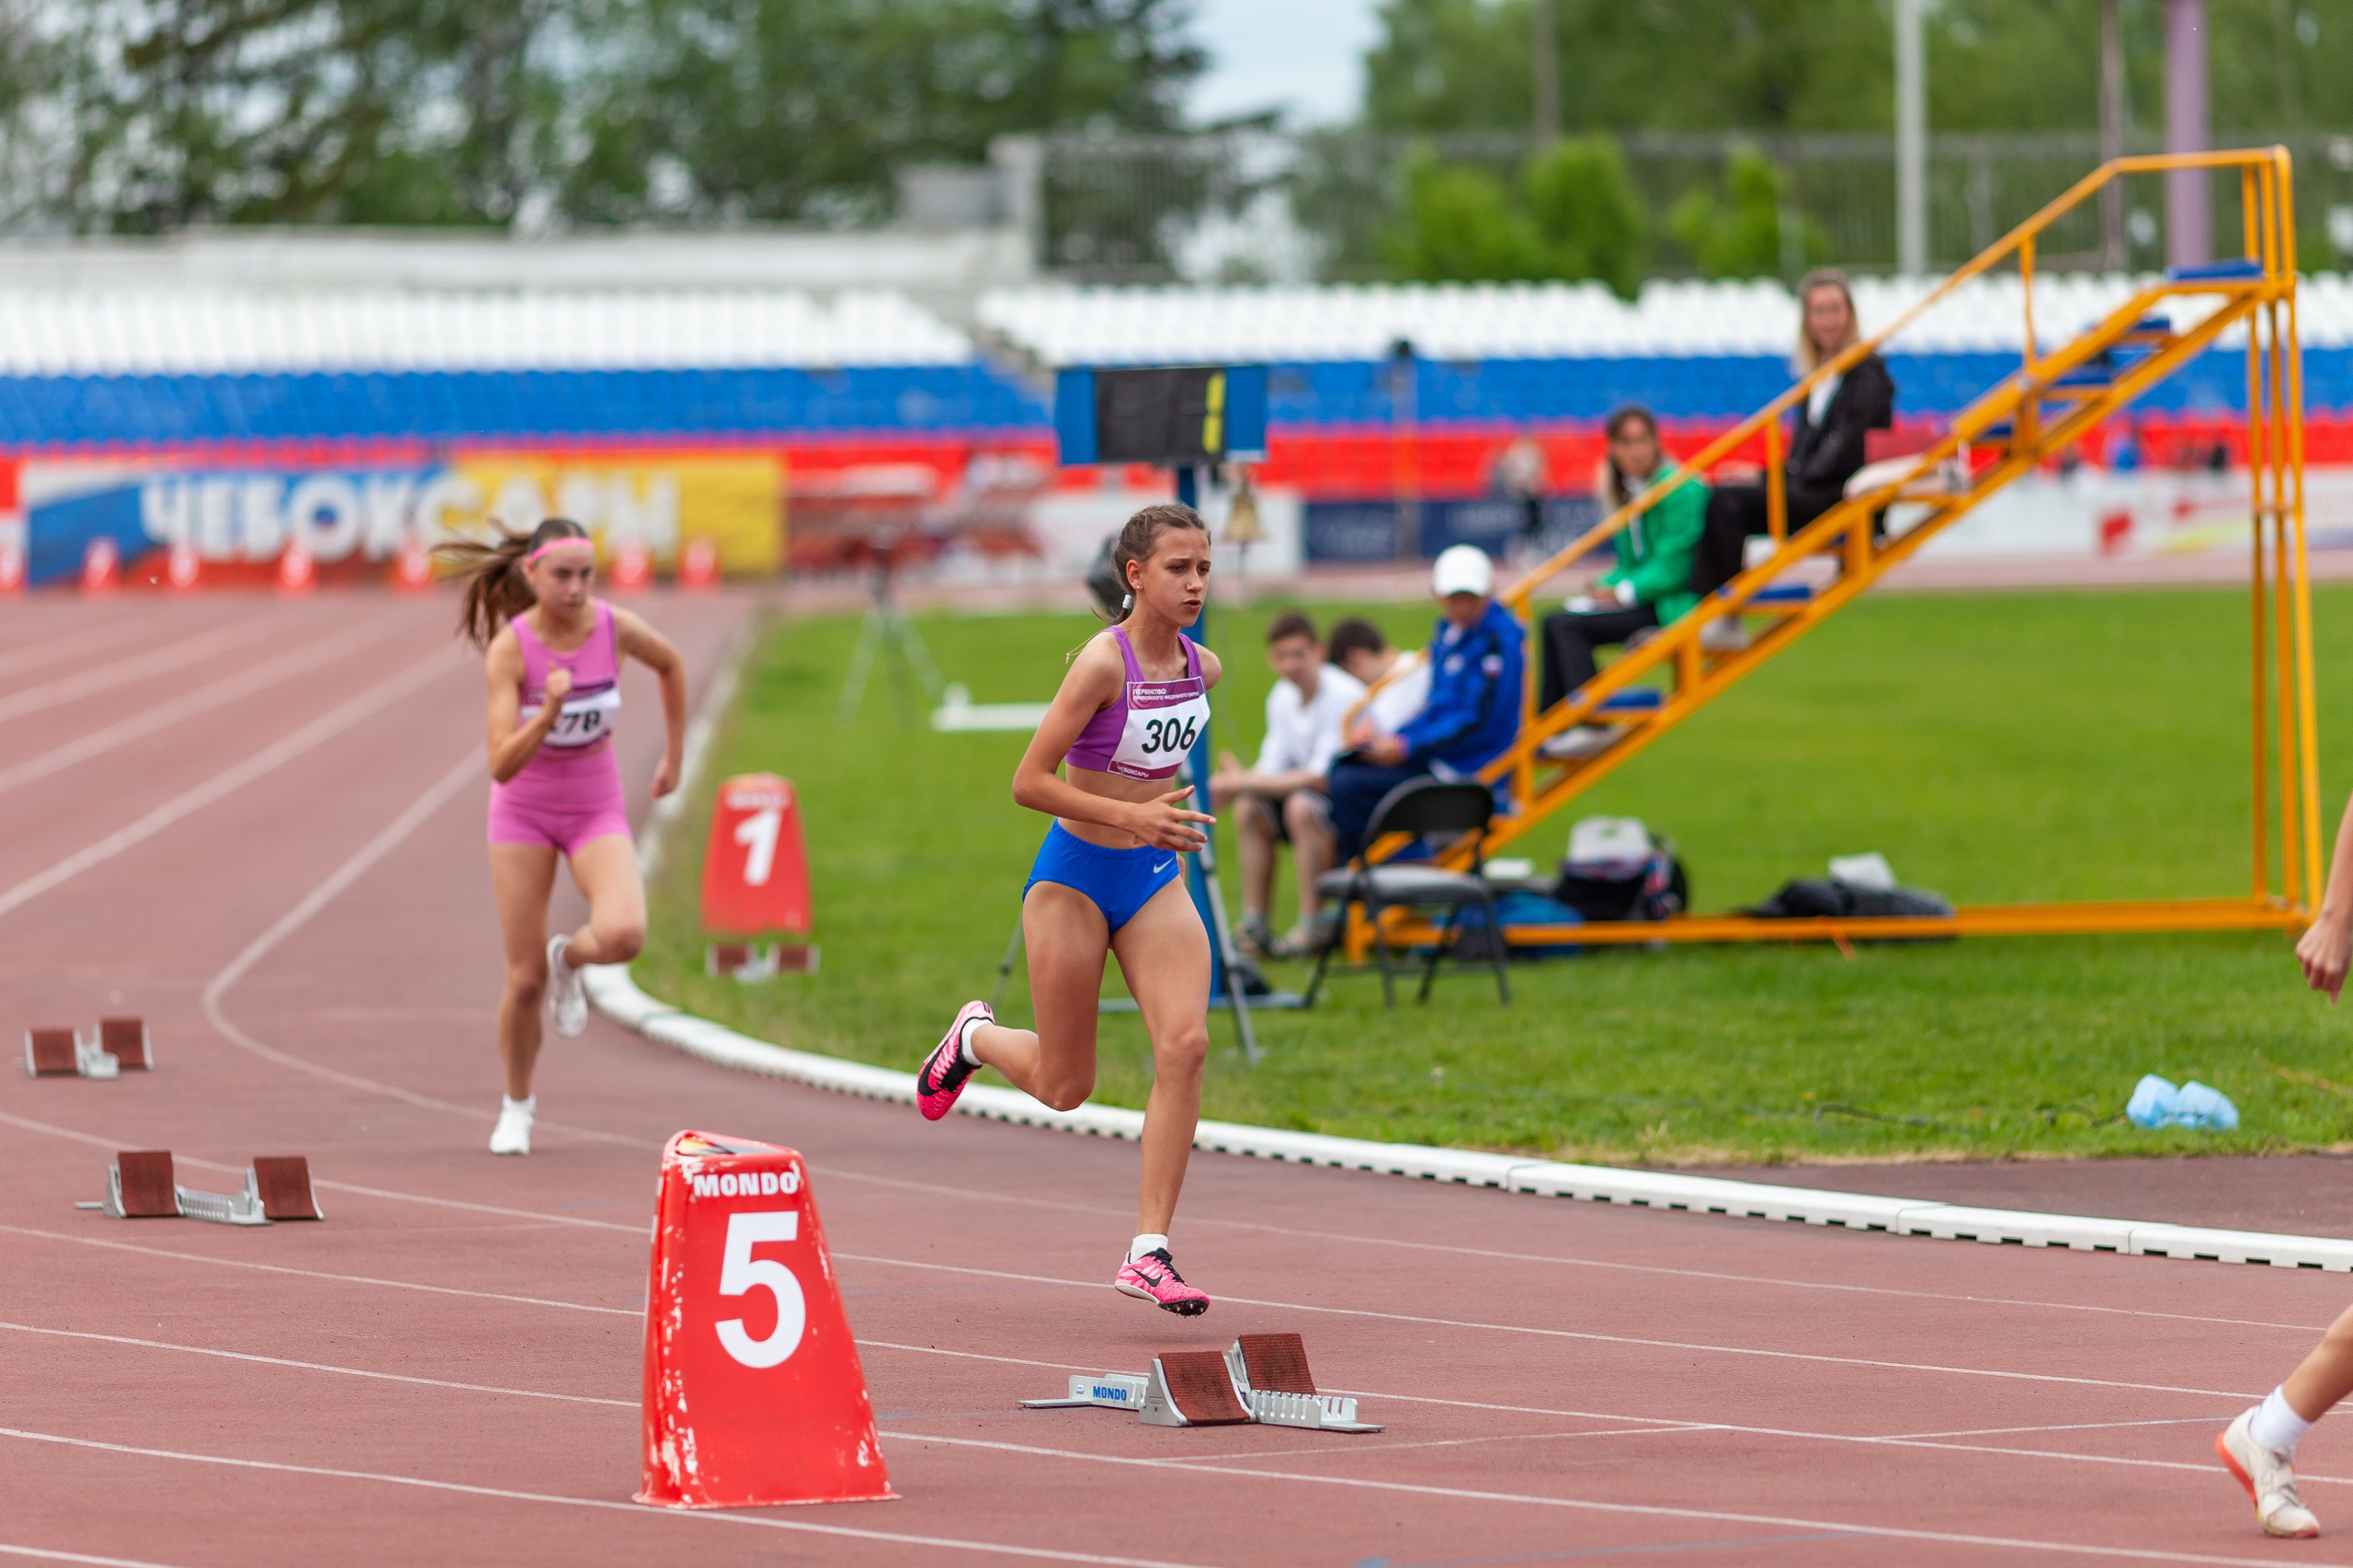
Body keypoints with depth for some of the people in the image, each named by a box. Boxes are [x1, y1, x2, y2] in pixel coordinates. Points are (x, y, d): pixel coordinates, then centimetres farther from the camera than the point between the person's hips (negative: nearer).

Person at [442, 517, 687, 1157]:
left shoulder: (616, 627, -16)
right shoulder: (509, 649, -23)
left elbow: (671, 664, 9)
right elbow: (502, 766, -28)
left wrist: (675, 756, 14)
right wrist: (550, 710, -43)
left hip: (597, 811, 1)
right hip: (524, 813, -1)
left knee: (623, 936, -26)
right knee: (525, 980, 0)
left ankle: (569, 958, 11)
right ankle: (517, 1106, 26)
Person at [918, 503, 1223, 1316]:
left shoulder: (1200, 667, 0)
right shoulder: (1103, 663, -21)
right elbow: (1030, 782, -22)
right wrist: (1131, 816, -29)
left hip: (1154, 880, 5)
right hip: (1074, 875, -5)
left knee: (1185, 1044, -17)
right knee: (1064, 1087, 6)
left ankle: (1149, 1252, -14)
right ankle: (975, 1037, 41)